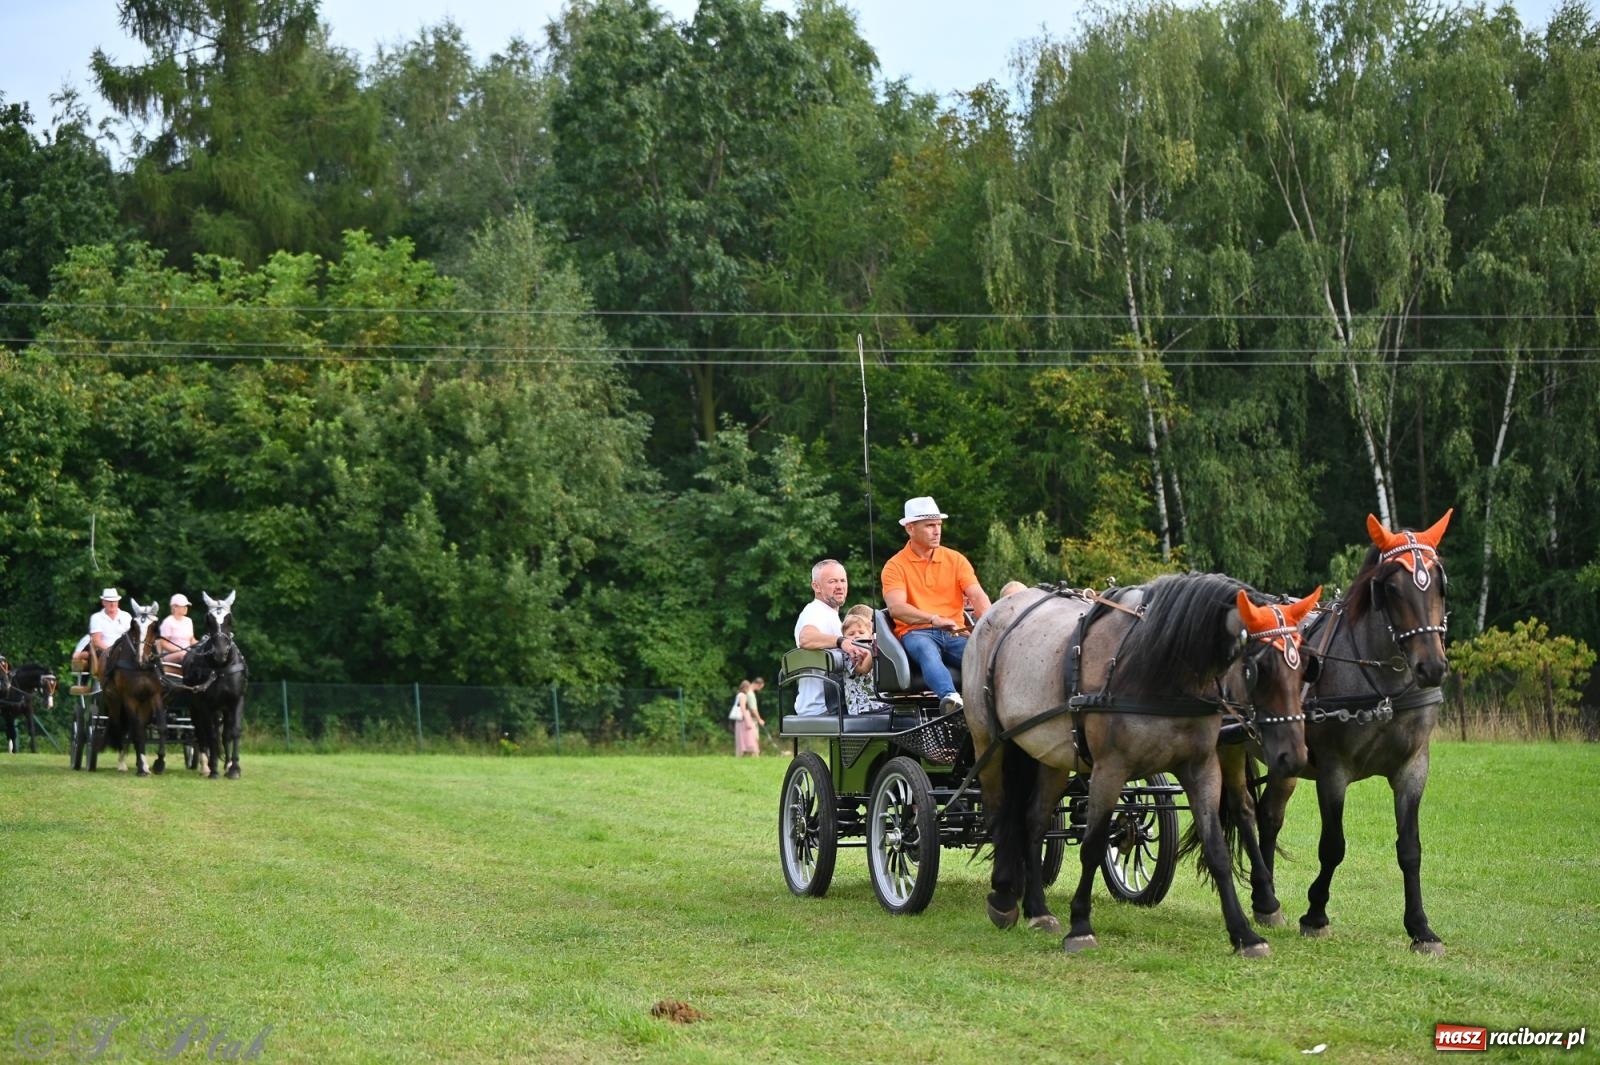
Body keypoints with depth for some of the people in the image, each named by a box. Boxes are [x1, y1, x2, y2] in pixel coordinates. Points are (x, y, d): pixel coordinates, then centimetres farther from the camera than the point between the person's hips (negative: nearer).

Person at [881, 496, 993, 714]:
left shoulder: (956, 559, 15)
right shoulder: (895, 566, 5)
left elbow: (977, 596, 2)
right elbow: (896, 608, -11)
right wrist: (934, 619, -26)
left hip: (955, 633, 4)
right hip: (916, 632, -4)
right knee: (927, 650, -40)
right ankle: (950, 697, -66)